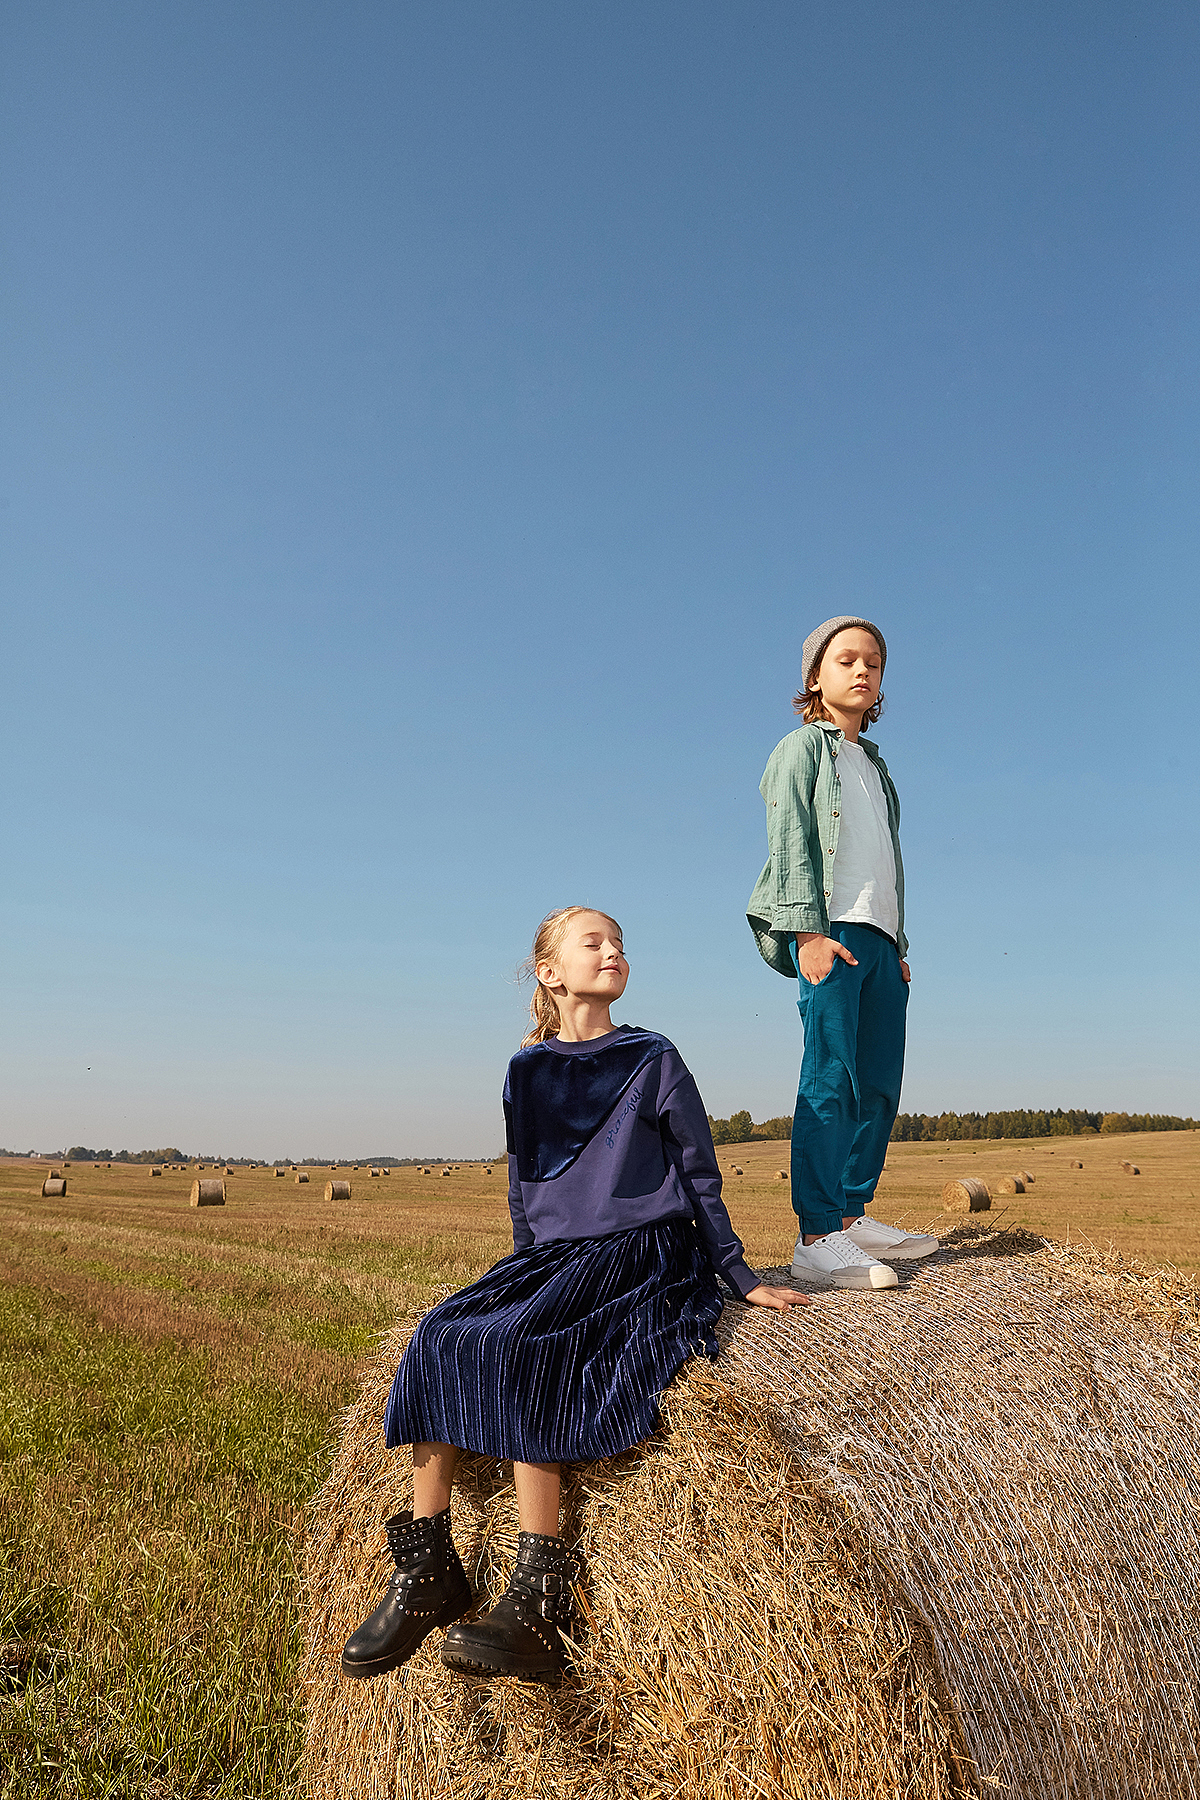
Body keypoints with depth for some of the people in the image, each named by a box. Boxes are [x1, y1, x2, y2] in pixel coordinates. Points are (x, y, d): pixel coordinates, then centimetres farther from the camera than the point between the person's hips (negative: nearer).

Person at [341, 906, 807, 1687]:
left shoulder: (653, 1059, 0)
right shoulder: (528, 1071, 11)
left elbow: (701, 1176, 4)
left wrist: (741, 1279, 3)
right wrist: (523, 1273, 10)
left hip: (643, 1255, -5)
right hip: (551, 1259, 5)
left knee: (508, 1349, -27)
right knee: (439, 1338, -19)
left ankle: (540, 1612, -22)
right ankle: (426, 1576, -9)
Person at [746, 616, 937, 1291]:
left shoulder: (873, 763, 27)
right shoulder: (804, 747, 6)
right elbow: (789, 843, -6)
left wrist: (898, 945, 17)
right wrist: (808, 930, -17)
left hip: (881, 939, 8)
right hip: (829, 930, -8)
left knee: (879, 1084, 4)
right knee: (832, 1079, -13)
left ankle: (853, 1215, 12)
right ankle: (818, 1234, -12)